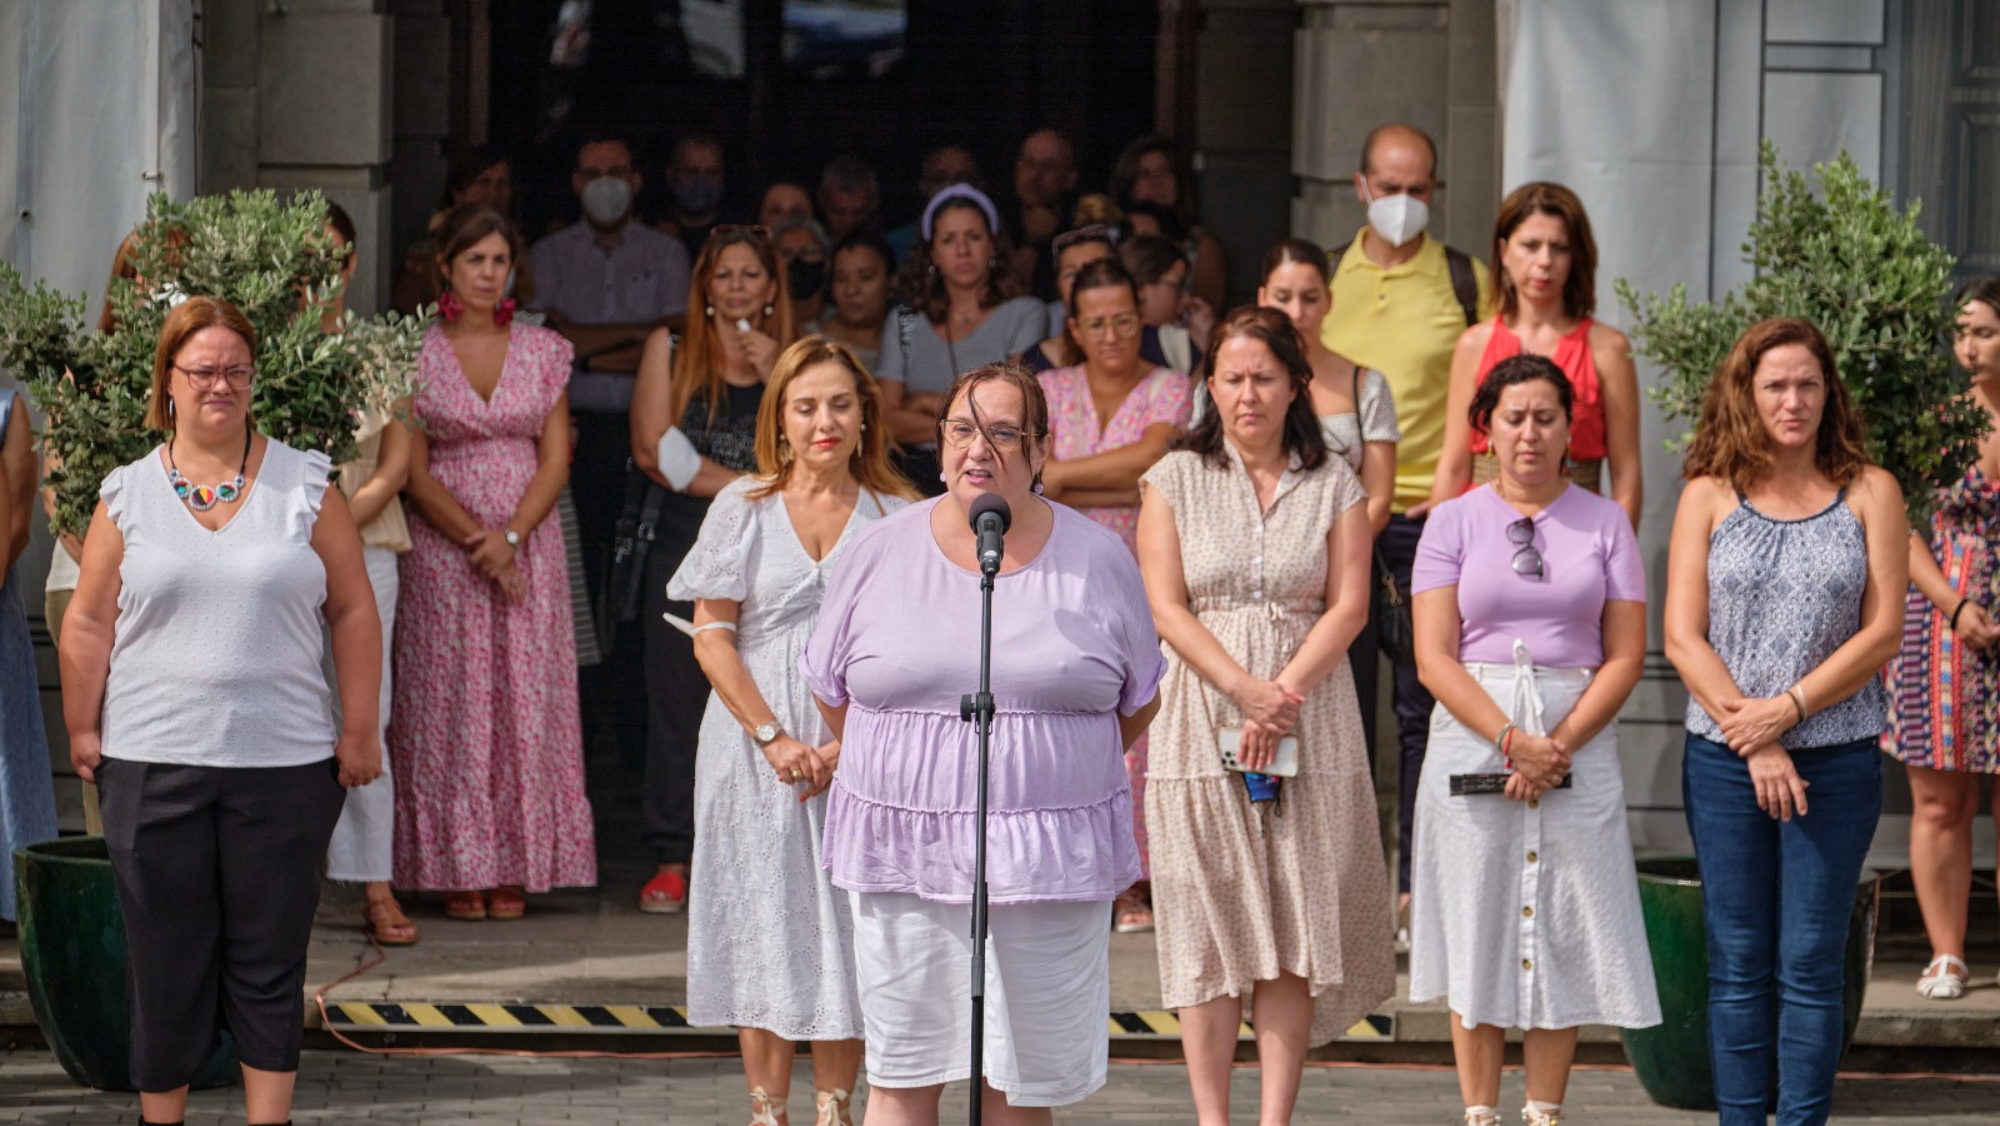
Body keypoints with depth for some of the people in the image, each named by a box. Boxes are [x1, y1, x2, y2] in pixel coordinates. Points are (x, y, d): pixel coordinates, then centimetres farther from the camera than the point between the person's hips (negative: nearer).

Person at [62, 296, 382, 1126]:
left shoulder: (304, 486, 4)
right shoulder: (128, 497, 5)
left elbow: (353, 613, 5)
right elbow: (88, 626, 7)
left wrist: (359, 730, 0)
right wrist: (82, 730, 3)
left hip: (284, 763, 0)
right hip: (154, 764, 0)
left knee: (269, 963, 4)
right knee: (165, 962, 5)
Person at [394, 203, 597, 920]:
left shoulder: (543, 352, 7)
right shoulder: (417, 355, 1)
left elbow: (556, 460, 3)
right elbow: (415, 472, -2)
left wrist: (510, 536, -11)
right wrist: (476, 540, -13)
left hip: (529, 544, 2)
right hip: (442, 549, -2)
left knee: (525, 701, 0)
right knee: (450, 704, -3)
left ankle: (514, 870, 5)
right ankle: (459, 871, 2)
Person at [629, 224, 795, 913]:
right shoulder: (672, 347, 8)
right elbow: (652, 450, 0)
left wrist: (774, 376, -9)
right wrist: (748, 485, -6)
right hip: (685, 545, 0)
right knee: (676, 698, -2)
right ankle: (670, 861, 1)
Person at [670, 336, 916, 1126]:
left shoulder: (896, 518, 4)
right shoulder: (743, 509, 5)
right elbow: (712, 638, 1)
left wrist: (852, 744, -12)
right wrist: (774, 737, -10)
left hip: (860, 755, 0)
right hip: (757, 755, 0)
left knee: (847, 929, 0)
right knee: (766, 922, 1)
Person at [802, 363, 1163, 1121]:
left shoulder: (1098, 559, 3)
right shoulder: (878, 553, 4)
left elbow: (1138, 703, 11)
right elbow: (830, 690, 13)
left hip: (1049, 861, -1)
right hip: (903, 855, 1)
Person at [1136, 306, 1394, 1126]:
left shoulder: (1331, 484, 8)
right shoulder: (1176, 480, 5)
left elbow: (1348, 605, 0)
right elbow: (1166, 607, -2)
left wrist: (1283, 693, -13)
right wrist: (1245, 689, -14)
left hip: (1309, 715, 1)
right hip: (1202, 719, -1)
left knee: (1295, 930, -3)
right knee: (1208, 925, -2)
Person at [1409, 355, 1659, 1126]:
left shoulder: (1603, 524, 8)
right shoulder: (1453, 522, 6)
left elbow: (1625, 656, 3)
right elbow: (1434, 658, -2)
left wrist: (1560, 744, -11)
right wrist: (1511, 738, -14)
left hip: (1578, 740, 1)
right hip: (1473, 738, 0)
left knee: (1563, 936, 0)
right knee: (1477, 930, 0)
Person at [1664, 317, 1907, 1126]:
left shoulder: (1869, 493, 4)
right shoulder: (1711, 496, 5)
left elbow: (1882, 633, -2)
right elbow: (1683, 637, -1)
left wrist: (1786, 710, -11)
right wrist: (1755, 741, -10)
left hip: (1839, 757, -1)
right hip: (1724, 757, 1)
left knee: (1811, 962, -1)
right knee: (1737, 963, 3)